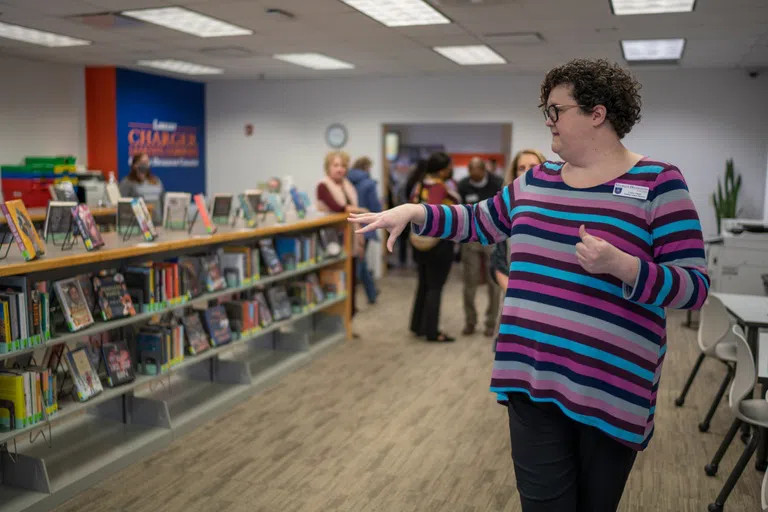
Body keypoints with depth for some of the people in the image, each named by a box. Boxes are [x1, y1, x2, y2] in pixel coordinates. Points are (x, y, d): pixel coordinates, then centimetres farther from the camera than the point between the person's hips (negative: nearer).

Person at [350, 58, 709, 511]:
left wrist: (620, 266, -26)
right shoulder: (535, 181, 9)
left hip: (612, 387, -3)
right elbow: (478, 222, 22)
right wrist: (413, 212, 9)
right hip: (533, 378, 4)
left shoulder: (658, 184, -7)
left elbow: (695, 287, -10)